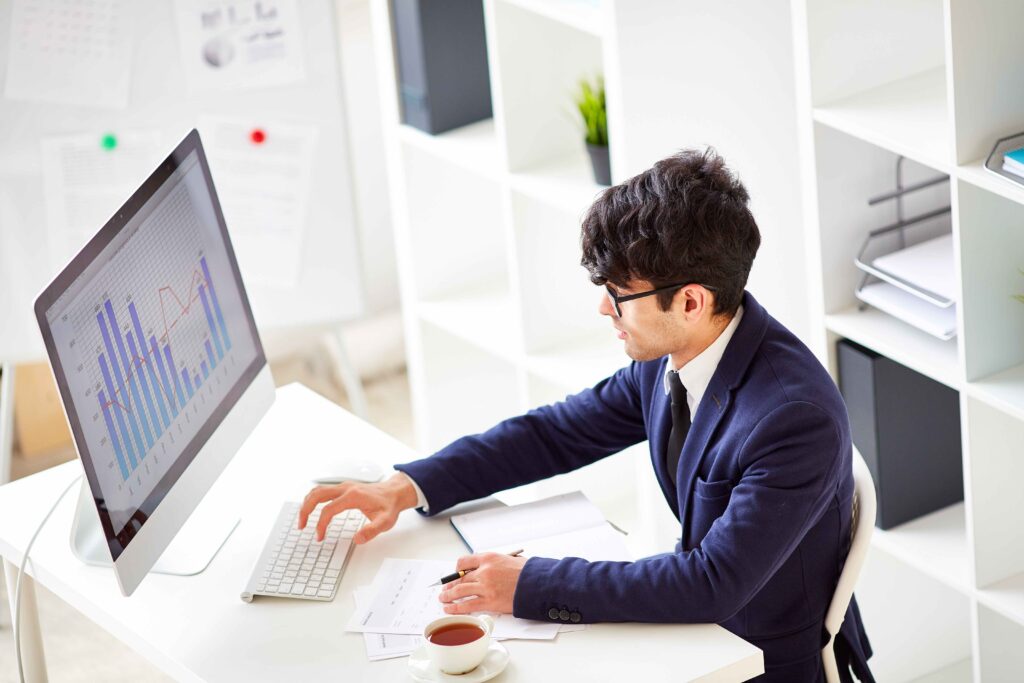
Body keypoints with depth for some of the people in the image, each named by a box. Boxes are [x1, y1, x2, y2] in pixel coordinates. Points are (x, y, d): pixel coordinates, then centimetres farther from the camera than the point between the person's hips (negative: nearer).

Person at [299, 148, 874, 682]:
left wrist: (532, 585, -28)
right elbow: (556, 433, 7)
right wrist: (406, 489, -3)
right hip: (706, 622, 7)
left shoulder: (798, 418, -30)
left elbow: (713, 583, -32)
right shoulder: (669, 360, -5)